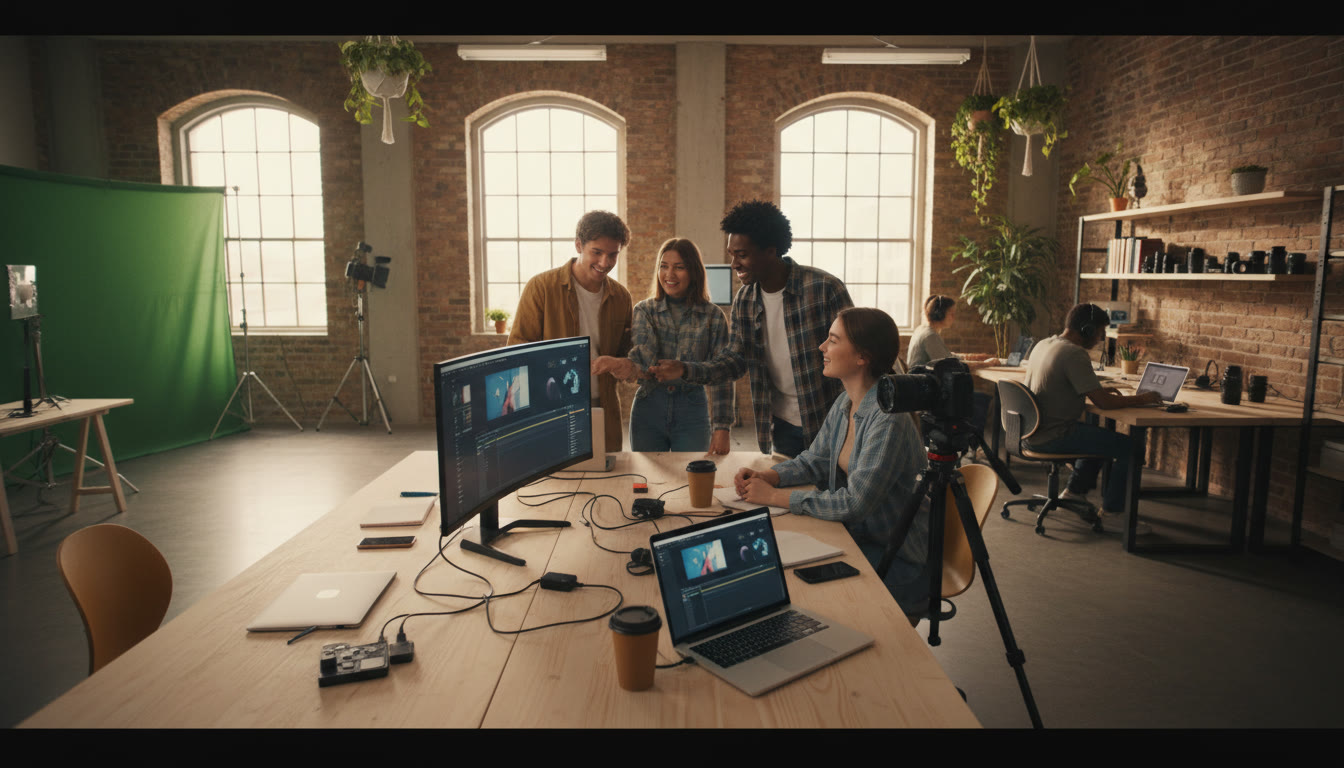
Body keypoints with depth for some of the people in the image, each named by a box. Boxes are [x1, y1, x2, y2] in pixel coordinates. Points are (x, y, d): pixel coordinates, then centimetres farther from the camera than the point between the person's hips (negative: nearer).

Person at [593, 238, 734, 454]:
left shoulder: (713, 316, 0)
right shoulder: (644, 311, 2)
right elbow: (646, 358, -15)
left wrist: (722, 428, -5)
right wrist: (624, 365, -38)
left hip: (692, 413, -1)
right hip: (649, 411, 1)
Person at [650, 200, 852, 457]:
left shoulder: (824, 288, -17)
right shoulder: (744, 301, 0)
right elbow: (735, 359, 4)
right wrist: (685, 370, -12)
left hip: (827, 420, -5)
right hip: (783, 424, 5)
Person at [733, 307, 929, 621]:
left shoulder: (888, 419, -27)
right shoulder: (845, 403, 1)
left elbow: (854, 504, -30)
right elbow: (814, 461, 11)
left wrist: (775, 496, -24)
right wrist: (766, 476, -8)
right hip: (860, 537, 7)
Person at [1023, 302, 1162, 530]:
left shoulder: (1044, 344, 10)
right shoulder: (1074, 354, -19)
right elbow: (1104, 403, -20)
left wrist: (1099, 390, 16)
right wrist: (1143, 399, -5)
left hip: (1032, 432, 10)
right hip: (1053, 437, -10)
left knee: (1101, 437, 30)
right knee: (1131, 447, -5)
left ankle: (1075, 491, 30)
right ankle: (1112, 510, 7)